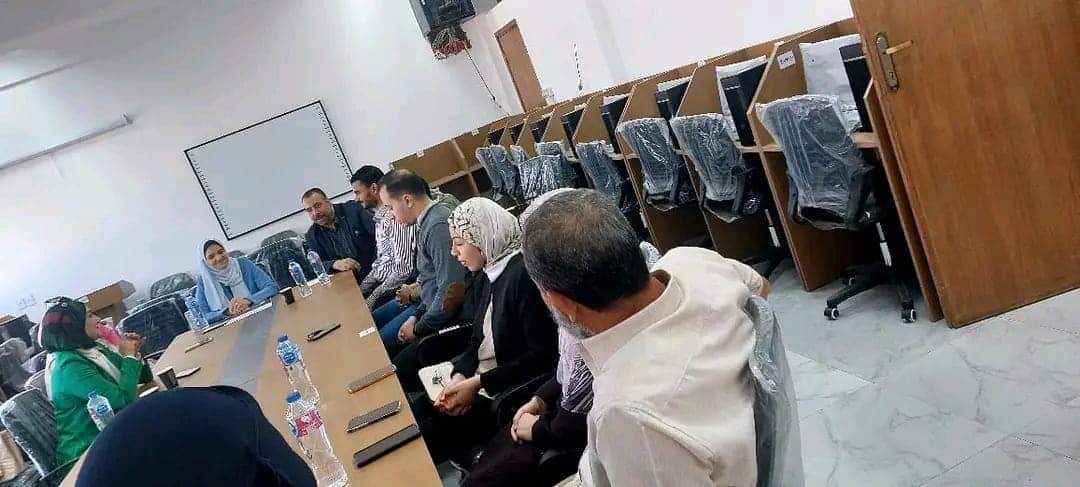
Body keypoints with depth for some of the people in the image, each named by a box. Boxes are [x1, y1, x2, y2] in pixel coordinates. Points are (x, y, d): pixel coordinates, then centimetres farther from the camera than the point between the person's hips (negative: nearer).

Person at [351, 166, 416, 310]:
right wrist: (358, 292, 6)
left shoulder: (394, 217, -19)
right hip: (380, 281, 8)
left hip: (396, 287, -8)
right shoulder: (379, 216, 10)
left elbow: (403, 269, -22)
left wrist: (371, 299, -18)